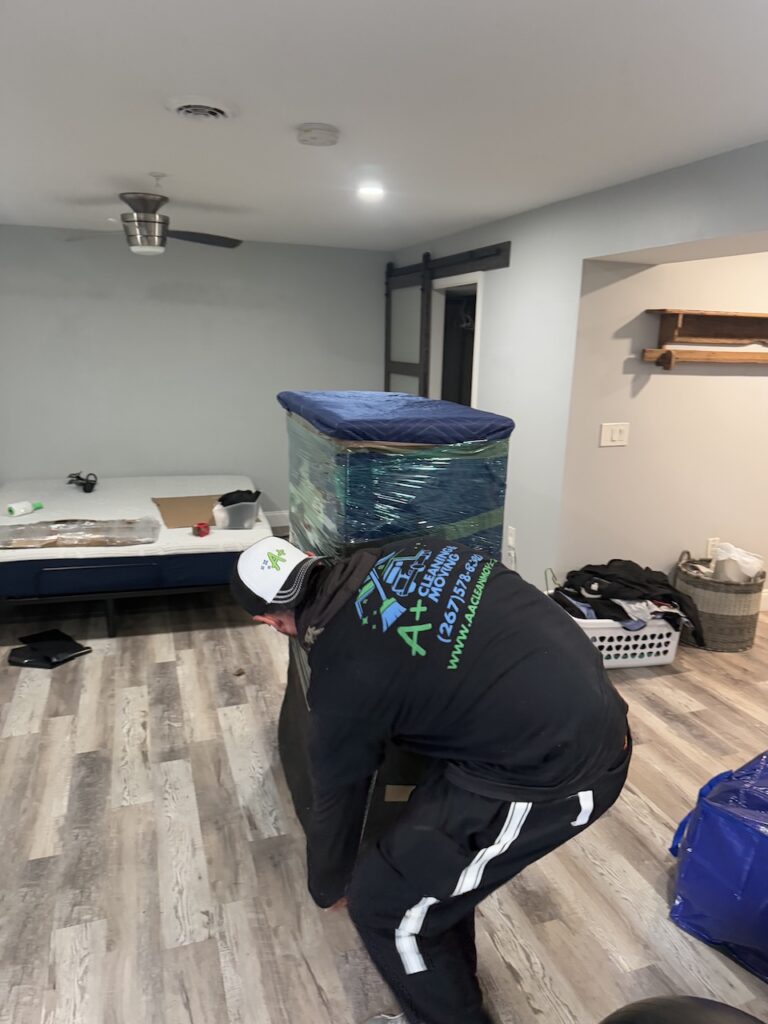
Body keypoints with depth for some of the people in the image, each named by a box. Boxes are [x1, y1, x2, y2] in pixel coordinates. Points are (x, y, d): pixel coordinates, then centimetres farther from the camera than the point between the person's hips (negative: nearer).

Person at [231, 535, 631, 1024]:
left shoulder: (345, 677, -12)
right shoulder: (400, 558, 2)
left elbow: (338, 795, 6)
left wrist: (328, 888, 28)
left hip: (553, 768, -8)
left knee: (384, 902, 7)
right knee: (435, 851, 26)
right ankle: (453, 982, 49)